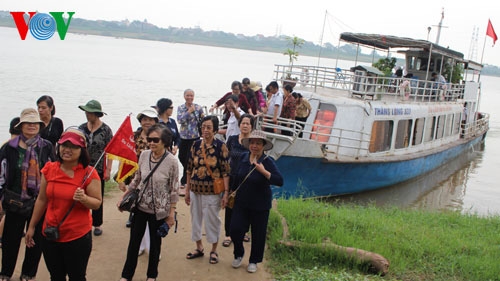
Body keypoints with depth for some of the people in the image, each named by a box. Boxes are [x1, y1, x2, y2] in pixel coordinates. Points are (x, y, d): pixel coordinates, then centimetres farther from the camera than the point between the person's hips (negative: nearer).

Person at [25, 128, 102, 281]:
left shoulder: (89, 173, -11)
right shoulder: (49, 169, 2)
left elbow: (97, 203, -8)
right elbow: (42, 199, 11)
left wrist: (84, 199, -29)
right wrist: (31, 226, 15)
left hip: (78, 237, -4)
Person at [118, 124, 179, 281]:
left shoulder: (171, 161, -18)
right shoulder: (144, 155, -7)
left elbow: (174, 189, -11)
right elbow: (137, 179, 8)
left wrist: (171, 213, -8)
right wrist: (124, 197, 8)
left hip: (159, 210, -3)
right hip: (140, 205, 3)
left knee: (155, 243, 14)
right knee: (134, 241, 12)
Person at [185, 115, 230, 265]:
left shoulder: (221, 146, -9)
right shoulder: (196, 145, 3)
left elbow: (226, 171, -9)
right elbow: (190, 169, 9)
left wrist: (226, 193, -13)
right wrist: (187, 190, 9)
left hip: (212, 191, -4)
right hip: (195, 189, 4)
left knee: (212, 220, 6)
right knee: (195, 218, 14)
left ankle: (214, 251, 23)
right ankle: (199, 248, 32)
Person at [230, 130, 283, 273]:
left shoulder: (268, 162, -15)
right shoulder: (243, 157, -1)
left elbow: (280, 181, -27)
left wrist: (263, 171, -34)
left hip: (260, 206, -3)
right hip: (241, 203, 3)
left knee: (258, 234, 8)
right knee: (235, 229, 0)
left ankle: (253, 261, 30)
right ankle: (239, 254, 29)